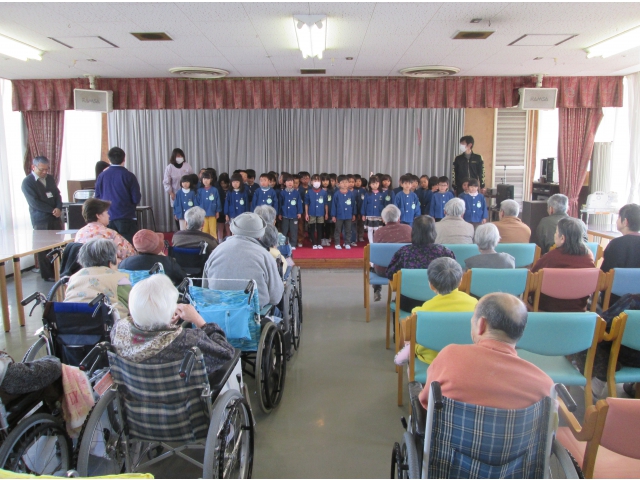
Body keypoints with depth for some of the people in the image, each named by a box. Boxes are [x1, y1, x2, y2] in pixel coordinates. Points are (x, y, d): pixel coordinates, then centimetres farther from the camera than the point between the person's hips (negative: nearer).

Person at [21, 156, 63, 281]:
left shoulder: (50, 178, 11)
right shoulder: (27, 182, -7)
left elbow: (57, 194, 9)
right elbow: (34, 202, -15)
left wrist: (58, 208, -11)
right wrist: (52, 210, -15)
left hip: (54, 217, 5)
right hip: (41, 220, -5)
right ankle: (48, 275, 10)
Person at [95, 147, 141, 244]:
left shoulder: (102, 176, -1)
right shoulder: (129, 176, -10)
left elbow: (97, 197, 7)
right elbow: (136, 199, -9)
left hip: (107, 218, 4)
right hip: (126, 217, -4)